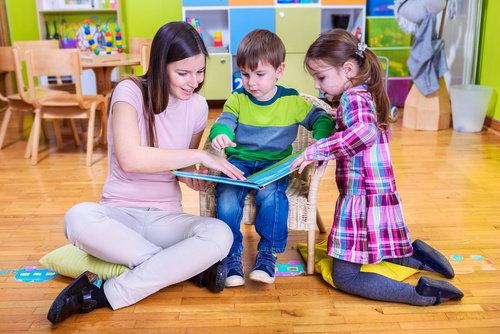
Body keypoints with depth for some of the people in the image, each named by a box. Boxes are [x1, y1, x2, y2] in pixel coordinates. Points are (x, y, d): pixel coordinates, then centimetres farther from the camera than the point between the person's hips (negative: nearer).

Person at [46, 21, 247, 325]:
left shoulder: (197, 106, 5)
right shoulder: (131, 92, -9)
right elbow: (130, 159, -26)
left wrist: (192, 174, -4)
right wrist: (199, 156, -24)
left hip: (165, 216, 3)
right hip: (120, 212, -2)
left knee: (220, 234, -28)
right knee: (78, 217, -37)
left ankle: (103, 294, -21)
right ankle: (188, 266, -22)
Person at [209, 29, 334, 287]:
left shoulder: (292, 101, 1)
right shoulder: (237, 99, 4)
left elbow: (322, 119, 4)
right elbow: (224, 122, -7)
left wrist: (319, 140, -19)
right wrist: (220, 135, -33)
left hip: (275, 163, -1)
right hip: (239, 161, 2)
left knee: (271, 194, -33)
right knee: (227, 196, -26)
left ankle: (267, 254, -16)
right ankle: (232, 255, -11)